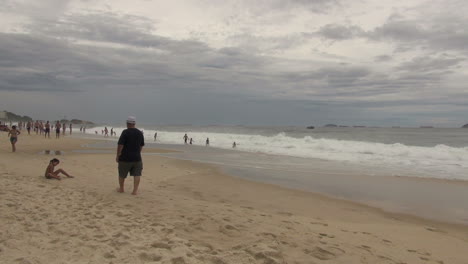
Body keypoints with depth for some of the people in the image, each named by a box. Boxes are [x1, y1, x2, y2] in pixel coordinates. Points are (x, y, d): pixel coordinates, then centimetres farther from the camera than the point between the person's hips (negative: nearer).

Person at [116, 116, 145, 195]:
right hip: (136, 158, 3)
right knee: (137, 174, 4)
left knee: (122, 174, 16)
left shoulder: (125, 132, -12)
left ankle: (121, 189, 31)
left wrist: (118, 155, -6)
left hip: (125, 158, -3)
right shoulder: (140, 133, 5)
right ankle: (135, 190, -4)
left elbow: (120, 145, -16)